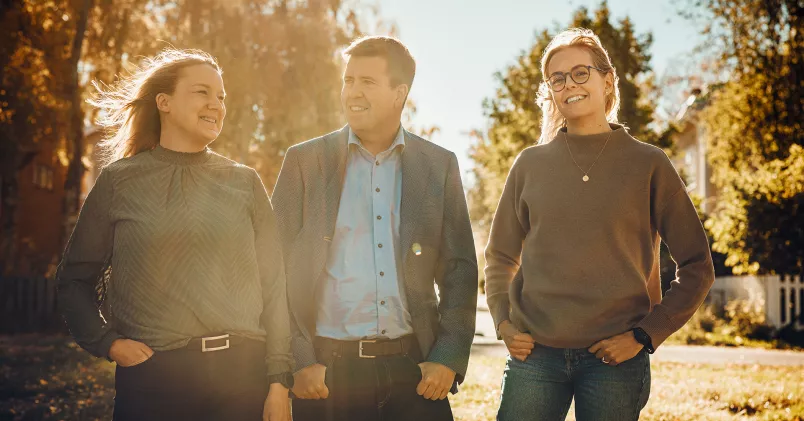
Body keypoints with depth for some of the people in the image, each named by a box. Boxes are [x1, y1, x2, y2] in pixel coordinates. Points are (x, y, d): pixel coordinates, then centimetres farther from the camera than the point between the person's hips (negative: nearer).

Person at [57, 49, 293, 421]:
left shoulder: (245, 183, 8)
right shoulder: (119, 181, 4)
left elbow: (273, 285, 6)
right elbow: (75, 280, 11)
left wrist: (279, 382, 0)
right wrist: (105, 341, -4)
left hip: (243, 374, 2)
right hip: (152, 377, -1)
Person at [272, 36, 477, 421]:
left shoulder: (440, 165, 7)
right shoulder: (304, 162, 3)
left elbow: (460, 270, 6)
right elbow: (279, 271, 1)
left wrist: (449, 357, -3)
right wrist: (298, 361, -6)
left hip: (414, 368, 1)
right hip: (328, 370, -1)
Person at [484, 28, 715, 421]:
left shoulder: (649, 164, 1)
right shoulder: (531, 164, 6)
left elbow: (697, 267, 4)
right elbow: (499, 257, 16)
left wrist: (645, 334, -4)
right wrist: (503, 321, 2)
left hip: (615, 359, -1)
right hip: (535, 355, 1)